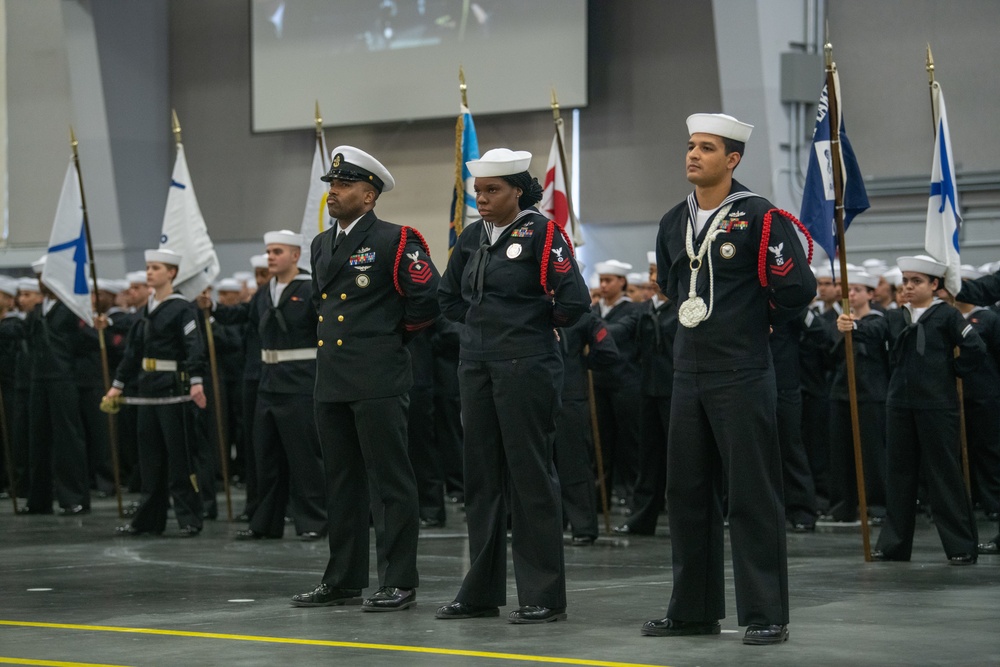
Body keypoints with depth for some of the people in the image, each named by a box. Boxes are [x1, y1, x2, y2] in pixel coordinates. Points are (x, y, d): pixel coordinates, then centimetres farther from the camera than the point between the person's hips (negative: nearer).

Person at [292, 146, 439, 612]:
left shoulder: (394, 242, -7)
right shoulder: (321, 246, 17)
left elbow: (428, 298, -11)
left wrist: (394, 331, 0)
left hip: (379, 381, -8)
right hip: (332, 382, 8)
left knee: (390, 482, -4)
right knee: (341, 483, 12)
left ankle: (399, 583, 0)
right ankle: (343, 581, 18)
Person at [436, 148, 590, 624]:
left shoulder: (541, 234, -8)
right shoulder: (472, 237, 11)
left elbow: (574, 300, -15)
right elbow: (449, 298, 23)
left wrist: (536, 324, -1)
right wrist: (483, 321, 11)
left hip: (526, 366, -7)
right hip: (476, 366, 7)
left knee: (530, 475, -4)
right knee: (481, 475, 10)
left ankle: (544, 596, 2)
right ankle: (482, 592, 17)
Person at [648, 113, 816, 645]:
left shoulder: (759, 218, -10)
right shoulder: (673, 223, 10)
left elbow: (798, 287, -11)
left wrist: (757, 322, 2)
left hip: (741, 376, -7)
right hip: (688, 375, 7)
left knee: (752, 497, -3)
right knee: (687, 494, 10)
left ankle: (766, 615, 2)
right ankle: (693, 610, 19)